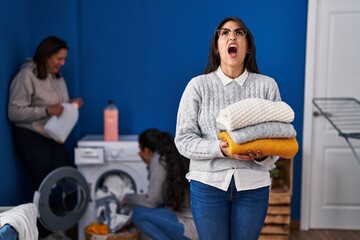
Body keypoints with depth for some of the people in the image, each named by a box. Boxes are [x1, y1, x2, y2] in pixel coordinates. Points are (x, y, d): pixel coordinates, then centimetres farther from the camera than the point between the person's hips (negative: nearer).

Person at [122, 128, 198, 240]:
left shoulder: (159, 160, -12)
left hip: (192, 227, -9)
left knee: (139, 214, -7)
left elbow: (150, 201, -9)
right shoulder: (175, 157, 11)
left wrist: (128, 198, 8)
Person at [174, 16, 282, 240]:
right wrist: (220, 148, -22)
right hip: (209, 183, -1)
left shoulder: (267, 85, 1)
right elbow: (184, 140, -6)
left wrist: (264, 155, -19)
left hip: (253, 185, 2)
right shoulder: (198, 85, -3)